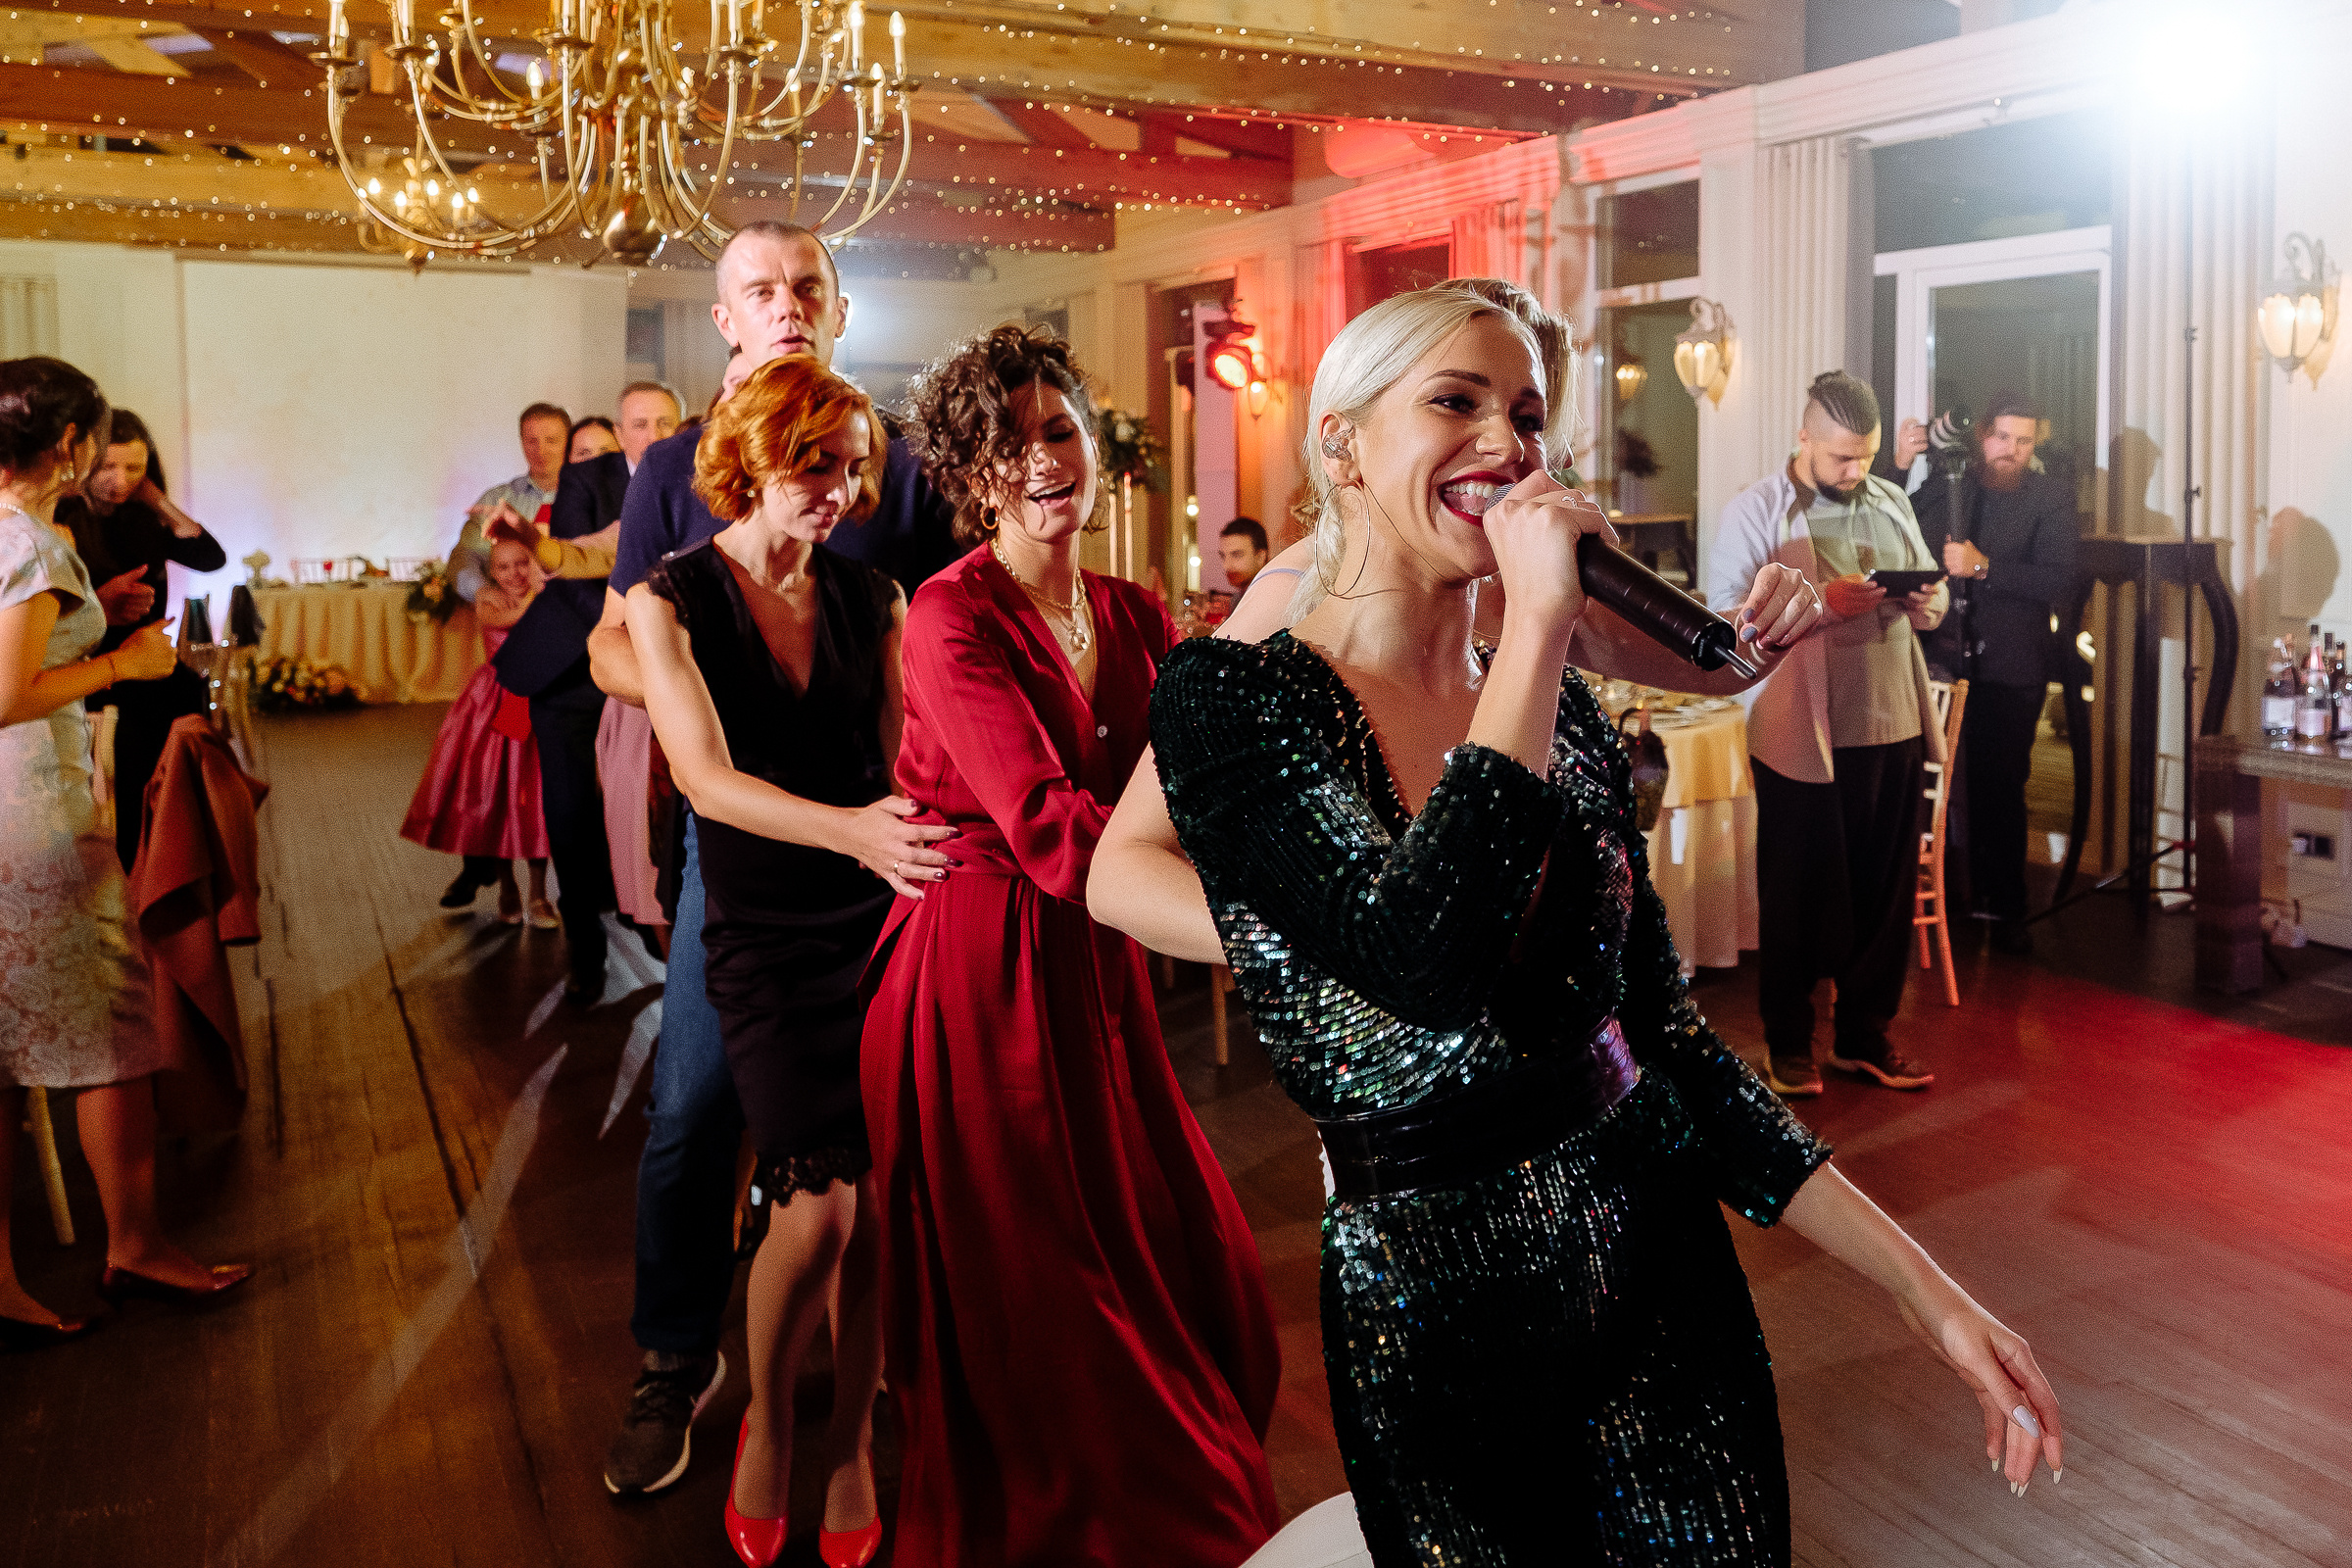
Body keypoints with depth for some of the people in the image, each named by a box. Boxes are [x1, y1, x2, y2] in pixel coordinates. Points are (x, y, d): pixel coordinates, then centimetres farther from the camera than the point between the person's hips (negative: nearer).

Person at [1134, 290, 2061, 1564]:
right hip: (1436, 1320, -4)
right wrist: (1538, 627, -23)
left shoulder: (1564, 713, 4)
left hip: (1664, 1272, 5)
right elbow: (1422, 973, -28)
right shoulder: (1227, 696, -12)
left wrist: (1921, 1284, 3)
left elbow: (1664, 1038, 7)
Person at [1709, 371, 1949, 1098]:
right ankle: (1788, 1043, 20)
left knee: (1886, 890, 10)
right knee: (1797, 894, 6)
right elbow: (1727, 615, -15)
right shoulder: (1755, 510, -5)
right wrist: (1820, 603, -24)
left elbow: (1931, 578, 22)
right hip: (1801, 737, -5)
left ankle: (1864, 1035, 24)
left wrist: (1931, 603, -2)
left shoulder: (1892, 503, 14)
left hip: (1892, 730, 5)